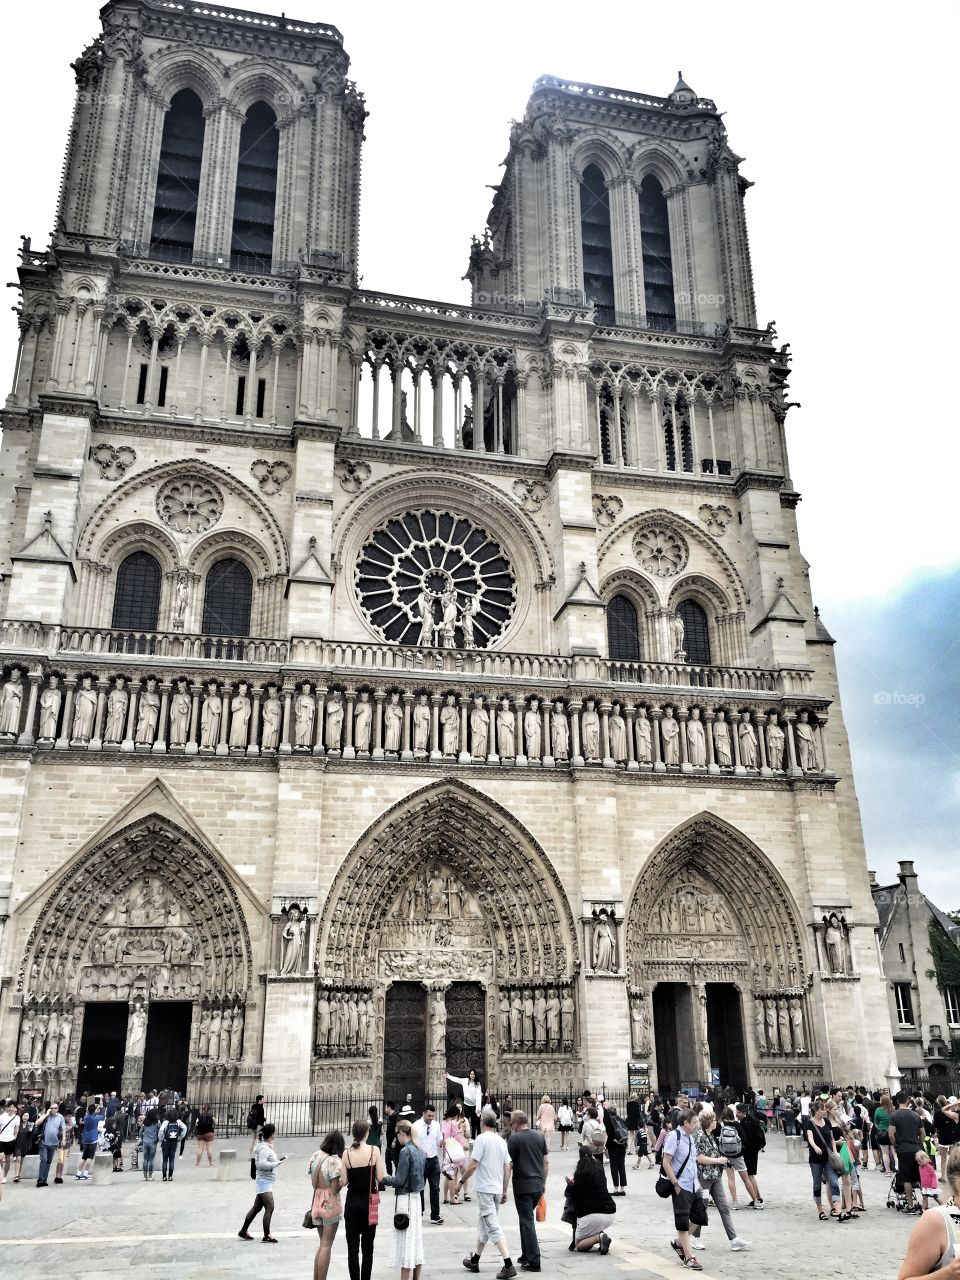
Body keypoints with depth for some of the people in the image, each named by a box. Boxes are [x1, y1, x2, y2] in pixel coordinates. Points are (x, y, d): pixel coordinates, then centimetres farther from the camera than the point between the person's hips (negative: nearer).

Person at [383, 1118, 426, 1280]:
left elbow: (399, 1181, -16)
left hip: (405, 1199, -8)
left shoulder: (405, 1151, -17)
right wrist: (392, 1177, 17)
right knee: (416, 1239, 15)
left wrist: (385, 1178, 0)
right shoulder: (419, 1151, 8)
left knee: (405, 1241, -1)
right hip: (417, 1197, 8)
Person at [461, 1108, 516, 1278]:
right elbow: (507, 1167, 11)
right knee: (483, 1225, 20)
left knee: (493, 1227, -7)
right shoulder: (501, 1141, 9)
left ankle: (508, 1264, -15)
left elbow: (473, 1164, -17)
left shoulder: (482, 1138, -12)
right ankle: (474, 1260, 32)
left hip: (484, 1188, -8)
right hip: (498, 1188, 8)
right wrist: (505, 1191, 18)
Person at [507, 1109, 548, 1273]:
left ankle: (534, 1261, -3)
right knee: (527, 1218, 20)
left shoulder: (514, 1139, -11)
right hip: (538, 1185, 6)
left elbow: (509, 1165, -11)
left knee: (527, 1222, -1)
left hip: (522, 1186, -6)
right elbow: (546, 1161, 11)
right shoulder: (539, 1136, 7)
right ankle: (526, 1255, 24)